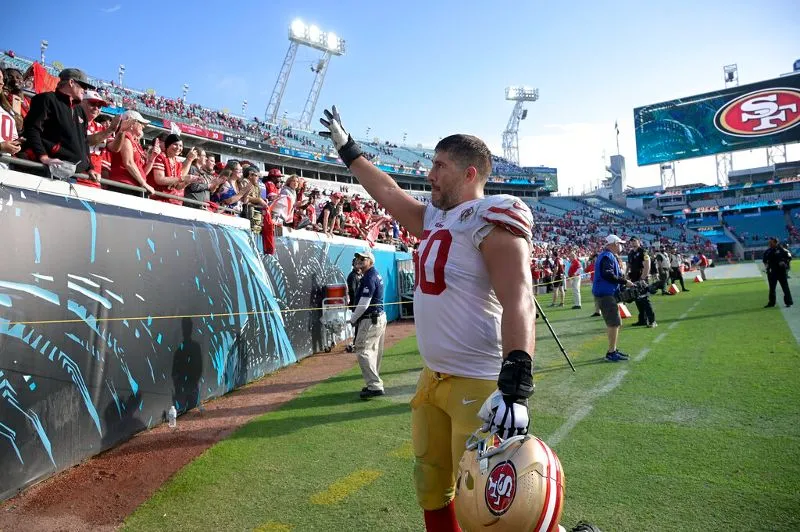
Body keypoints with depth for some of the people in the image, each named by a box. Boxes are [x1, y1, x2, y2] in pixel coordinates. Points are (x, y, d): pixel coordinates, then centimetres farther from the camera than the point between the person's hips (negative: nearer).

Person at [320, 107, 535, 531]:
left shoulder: (490, 218, -14)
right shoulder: (434, 219, 11)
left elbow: (518, 302, -26)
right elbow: (388, 193, 26)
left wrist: (515, 388, -37)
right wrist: (347, 149, 36)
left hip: (481, 384, -8)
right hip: (434, 378, 9)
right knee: (430, 487, 21)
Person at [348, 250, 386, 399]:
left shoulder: (369, 278, -17)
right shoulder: (377, 275, 15)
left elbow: (363, 304, -20)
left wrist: (353, 319, -6)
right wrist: (356, 317, 19)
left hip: (370, 320, -10)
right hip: (380, 317, 11)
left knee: (363, 351, -9)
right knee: (374, 352, 15)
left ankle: (375, 386, -11)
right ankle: (375, 383, 23)